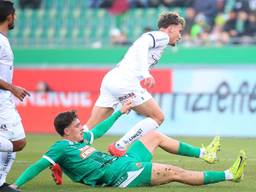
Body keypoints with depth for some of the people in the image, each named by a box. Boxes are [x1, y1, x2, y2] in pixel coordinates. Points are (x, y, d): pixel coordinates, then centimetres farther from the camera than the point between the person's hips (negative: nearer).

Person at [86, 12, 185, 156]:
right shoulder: (162, 36, 3)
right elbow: (142, 44, -17)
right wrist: (146, 73, -27)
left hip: (110, 79, 9)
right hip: (124, 82, -9)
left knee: (91, 128, 4)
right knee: (158, 117, 0)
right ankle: (119, 147, -6)